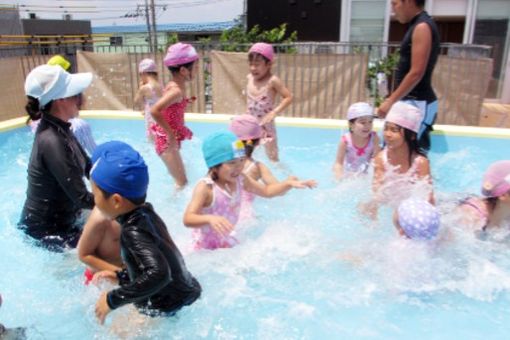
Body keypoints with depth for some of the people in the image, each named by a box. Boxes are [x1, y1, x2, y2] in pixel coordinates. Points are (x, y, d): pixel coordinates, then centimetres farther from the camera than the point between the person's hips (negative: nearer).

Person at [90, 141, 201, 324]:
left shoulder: (133, 231, -27)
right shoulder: (146, 215, -2)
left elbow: (158, 273, -42)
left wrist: (113, 300, -32)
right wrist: (121, 276, 13)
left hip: (167, 308, -8)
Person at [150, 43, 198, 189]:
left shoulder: (175, 86, 6)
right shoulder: (177, 90, -23)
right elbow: (154, 111, -36)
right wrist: (171, 135, -27)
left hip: (168, 138, 10)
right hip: (167, 140, -10)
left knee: (180, 179, 22)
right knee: (182, 182, -4)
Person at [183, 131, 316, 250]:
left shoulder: (240, 180, -8)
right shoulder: (205, 187, -28)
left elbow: (266, 191, 6)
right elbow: (188, 219, -37)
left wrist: (289, 183, -9)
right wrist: (210, 218, -57)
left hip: (227, 241, 6)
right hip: (205, 246, -5)